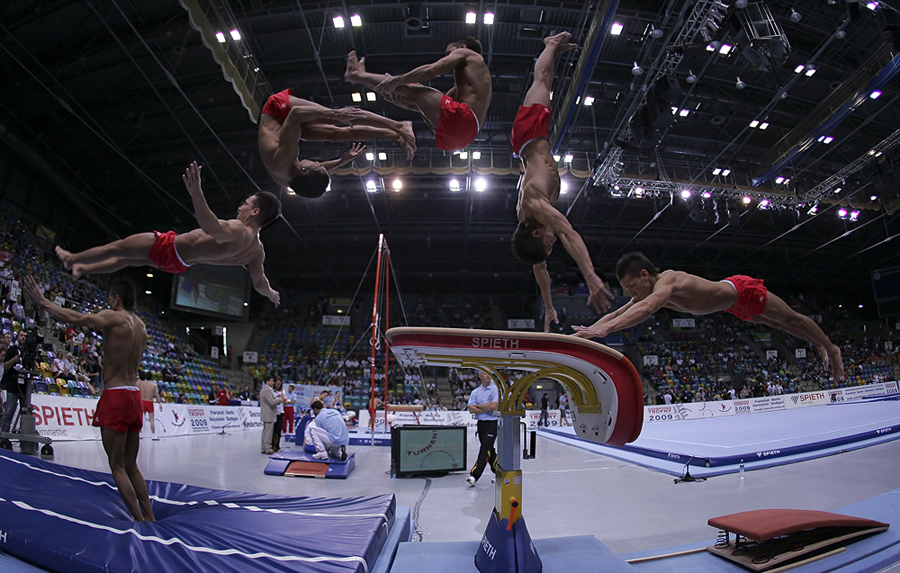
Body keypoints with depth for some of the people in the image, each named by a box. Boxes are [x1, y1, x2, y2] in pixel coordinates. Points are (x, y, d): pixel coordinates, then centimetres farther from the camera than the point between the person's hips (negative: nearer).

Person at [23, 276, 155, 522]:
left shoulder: (114, 317, -7)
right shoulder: (140, 325, 14)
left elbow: (78, 319, -20)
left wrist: (42, 302, -7)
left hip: (116, 396, -7)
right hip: (134, 395, 7)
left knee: (117, 466, 1)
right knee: (130, 465, 15)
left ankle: (140, 521, 0)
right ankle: (150, 519, 15)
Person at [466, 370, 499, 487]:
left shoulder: (496, 389, -6)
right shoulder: (475, 392, 8)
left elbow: (493, 405, -18)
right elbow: (471, 409, -2)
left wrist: (479, 405, -5)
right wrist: (487, 408, -12)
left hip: (492, 423, -6)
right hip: (480, 423, 6)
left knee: (486, 449, -11)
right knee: (489, 450, 14)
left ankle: (474, 475, -15)